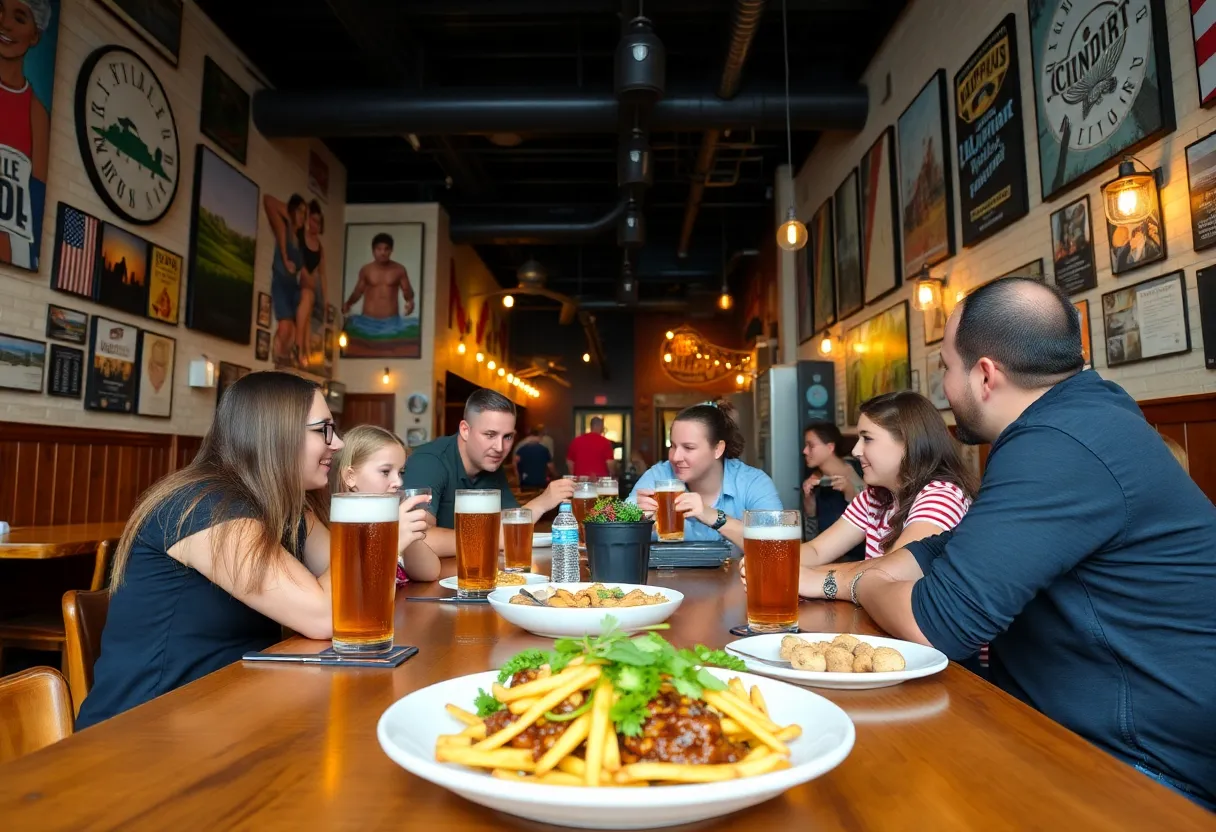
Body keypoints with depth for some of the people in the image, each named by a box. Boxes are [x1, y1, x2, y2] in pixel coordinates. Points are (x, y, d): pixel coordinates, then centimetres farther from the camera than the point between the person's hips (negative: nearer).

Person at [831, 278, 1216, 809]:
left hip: (1144, 772, -8)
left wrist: (861, 586, -5)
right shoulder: (1077, 417, 7)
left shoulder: (1060, 447, -27)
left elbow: (935, 623, -27)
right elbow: (948, 552, 9)